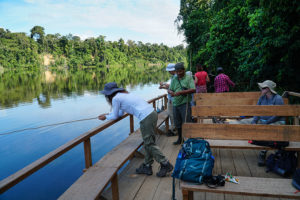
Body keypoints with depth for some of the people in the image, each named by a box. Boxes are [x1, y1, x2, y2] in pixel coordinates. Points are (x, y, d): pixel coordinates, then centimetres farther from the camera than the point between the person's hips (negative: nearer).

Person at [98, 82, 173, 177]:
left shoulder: (115, 98, -4)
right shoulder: (124, 94, 23)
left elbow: (115, 116, 7)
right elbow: (120, 113, 32)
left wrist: (106, 117, 24)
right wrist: (107, 114, 35)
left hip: (146, 118, -10)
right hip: (152, 113, 10)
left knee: (149, 144, 2)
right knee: (148, 142, 16)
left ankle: (166, 165, 10)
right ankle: (147, 167, 26)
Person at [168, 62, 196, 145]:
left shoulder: (189, 78, -2)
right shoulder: (174, 79, 12)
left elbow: (193, 89, -12)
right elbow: (169, 89, 12)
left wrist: (181, 92, -21)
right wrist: (171, 92, -13)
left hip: (185, 103, -5)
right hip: (175, 104, 5)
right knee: (178, 123, 14)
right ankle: (180, 139, 28)